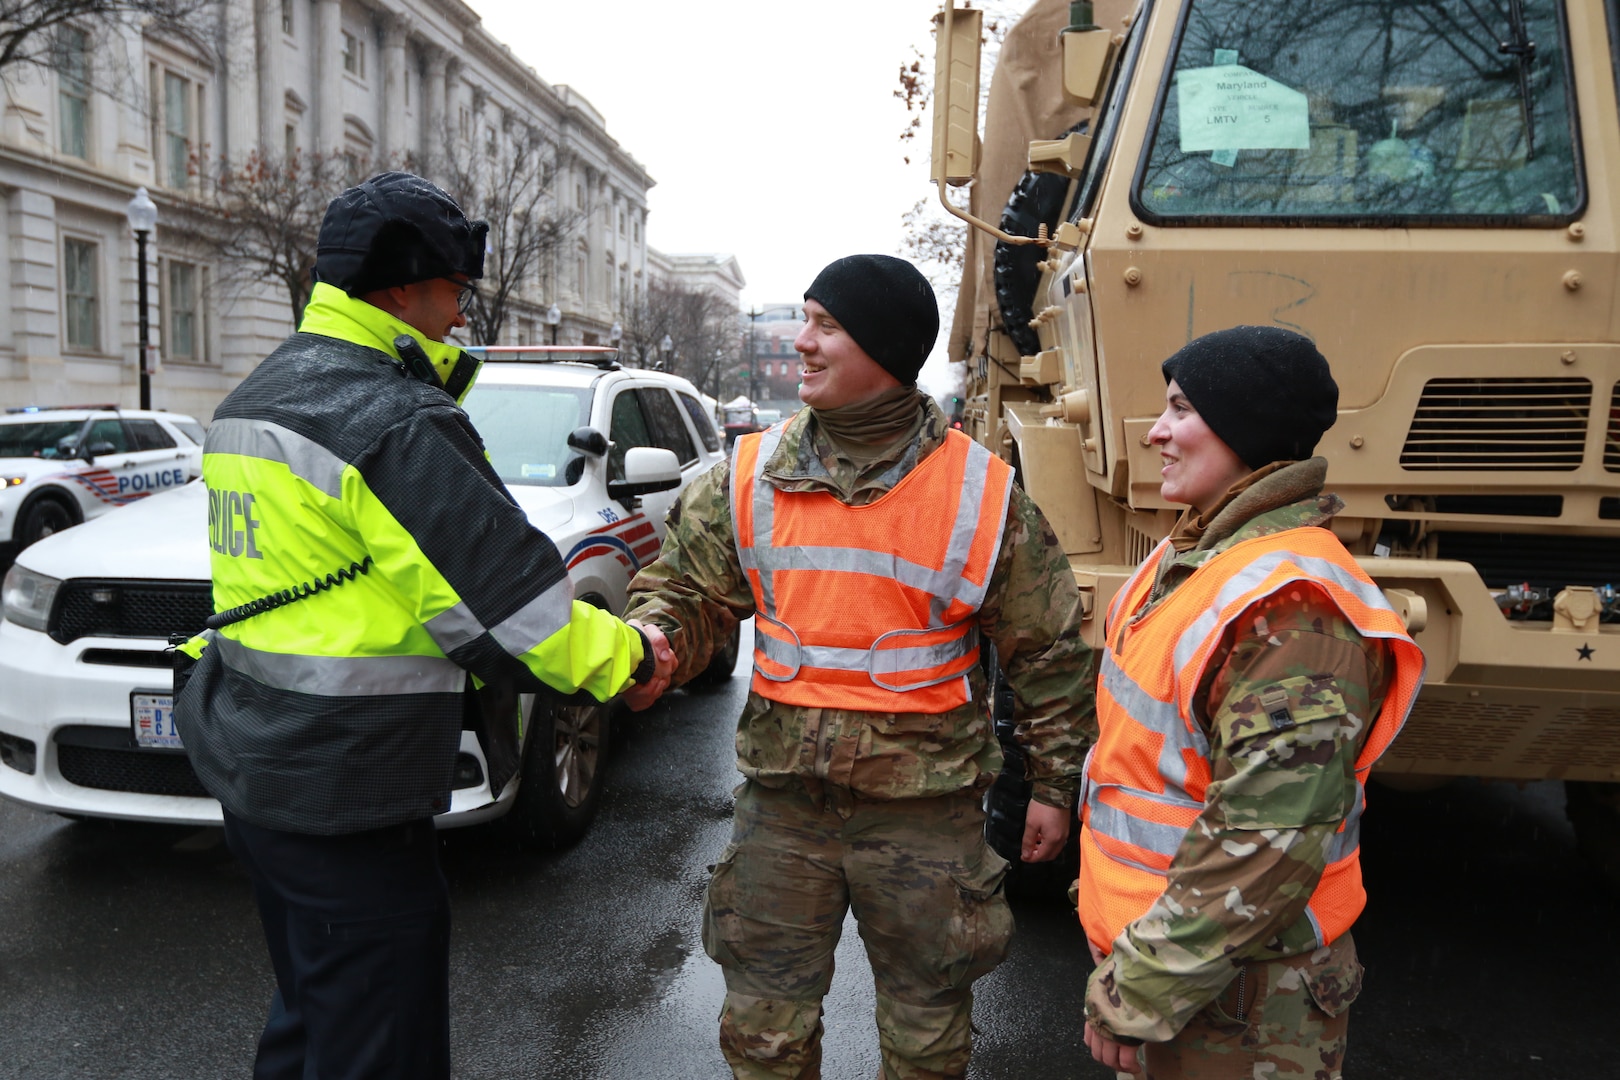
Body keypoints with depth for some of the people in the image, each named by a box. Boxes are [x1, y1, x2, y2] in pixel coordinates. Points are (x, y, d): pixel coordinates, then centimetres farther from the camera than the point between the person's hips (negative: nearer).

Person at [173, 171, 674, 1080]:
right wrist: (630, 657, -8)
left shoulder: (264, 395, 11)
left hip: (253, 762, 10)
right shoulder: (391, 420, -21)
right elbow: (506, 602, -21)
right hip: (342, 788, -10)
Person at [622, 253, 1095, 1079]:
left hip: (922, 802, -2)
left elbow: (1046, 652, -1)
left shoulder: (983, 493, -9)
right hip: (781, 793, 2)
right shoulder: (751, 475, -3)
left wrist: (1054, 784, 3)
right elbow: (687, 592, 4)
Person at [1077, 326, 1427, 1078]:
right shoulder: (1197, 554, 5)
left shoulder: (1291, 607, -25)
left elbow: (1266, 847, -28)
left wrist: (1138, 997, -21)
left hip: (1239, 1003, -8)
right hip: (1149, 950, 8)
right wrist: (1114, 937, 18)